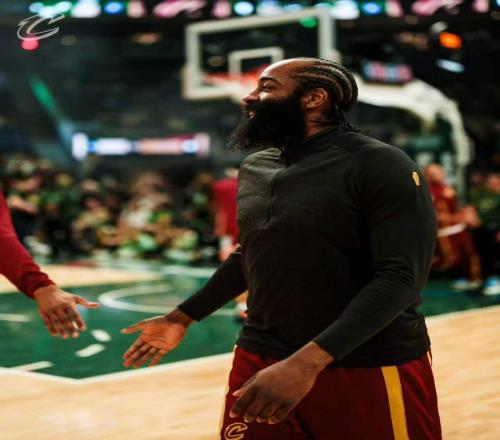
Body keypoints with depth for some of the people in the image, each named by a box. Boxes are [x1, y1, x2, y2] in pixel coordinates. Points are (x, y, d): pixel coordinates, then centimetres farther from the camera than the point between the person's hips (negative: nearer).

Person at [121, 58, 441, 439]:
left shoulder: (380, 165, -13)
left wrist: (308, 362, -30)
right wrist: (183, 318, 23)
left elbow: (401, 278, -21)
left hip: (369, 370, -5)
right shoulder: (253, 167, 7)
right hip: (262, 361, 5)